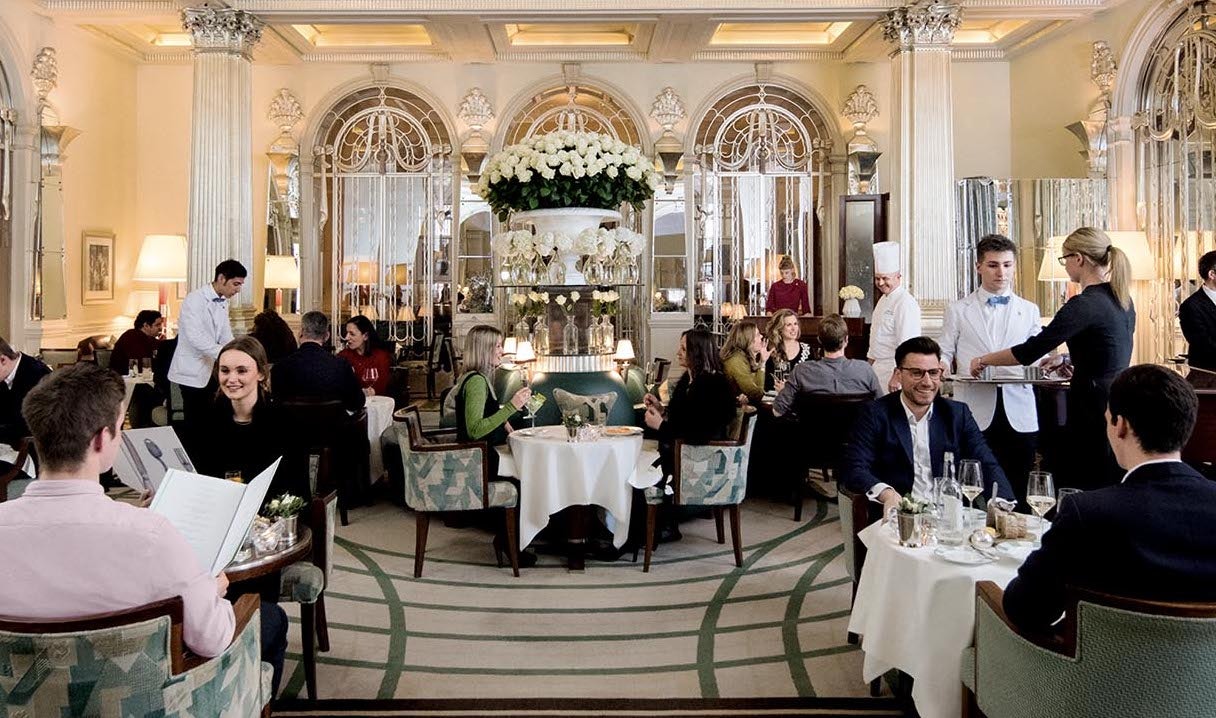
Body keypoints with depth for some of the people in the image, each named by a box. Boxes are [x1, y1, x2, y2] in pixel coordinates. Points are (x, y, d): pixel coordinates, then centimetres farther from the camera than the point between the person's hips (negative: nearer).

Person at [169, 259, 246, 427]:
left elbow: (226, 338, 8)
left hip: (208, 371, 7)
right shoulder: (194, 300, -16)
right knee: (195, 423, -6)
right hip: (192, 371, -7)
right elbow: (196, 338, -25)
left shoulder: (223, 303, 8)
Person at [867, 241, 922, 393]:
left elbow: (906, 344, -21)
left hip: (895, 369, -9)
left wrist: (898, 375, -22)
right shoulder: (884, 300, 16)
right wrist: (869, 366, 20)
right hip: (879, 367, 9)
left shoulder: (905, 303, -15)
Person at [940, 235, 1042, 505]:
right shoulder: (958, 310, 9)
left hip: (1019, 415, 2)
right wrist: (942, 367, -14)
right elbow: (944, 353, 8)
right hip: (975, 414, -2)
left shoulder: (1029, 311, 14)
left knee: (1016, 495, 4)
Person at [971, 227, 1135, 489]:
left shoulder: (1085, 304, -18)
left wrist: (983, 360, -6)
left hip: (1095, 408, -9)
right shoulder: (1122, 299, 9)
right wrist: (1073, 363, 22)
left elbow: (1030, 351, -18)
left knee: (1082, 488, -2)